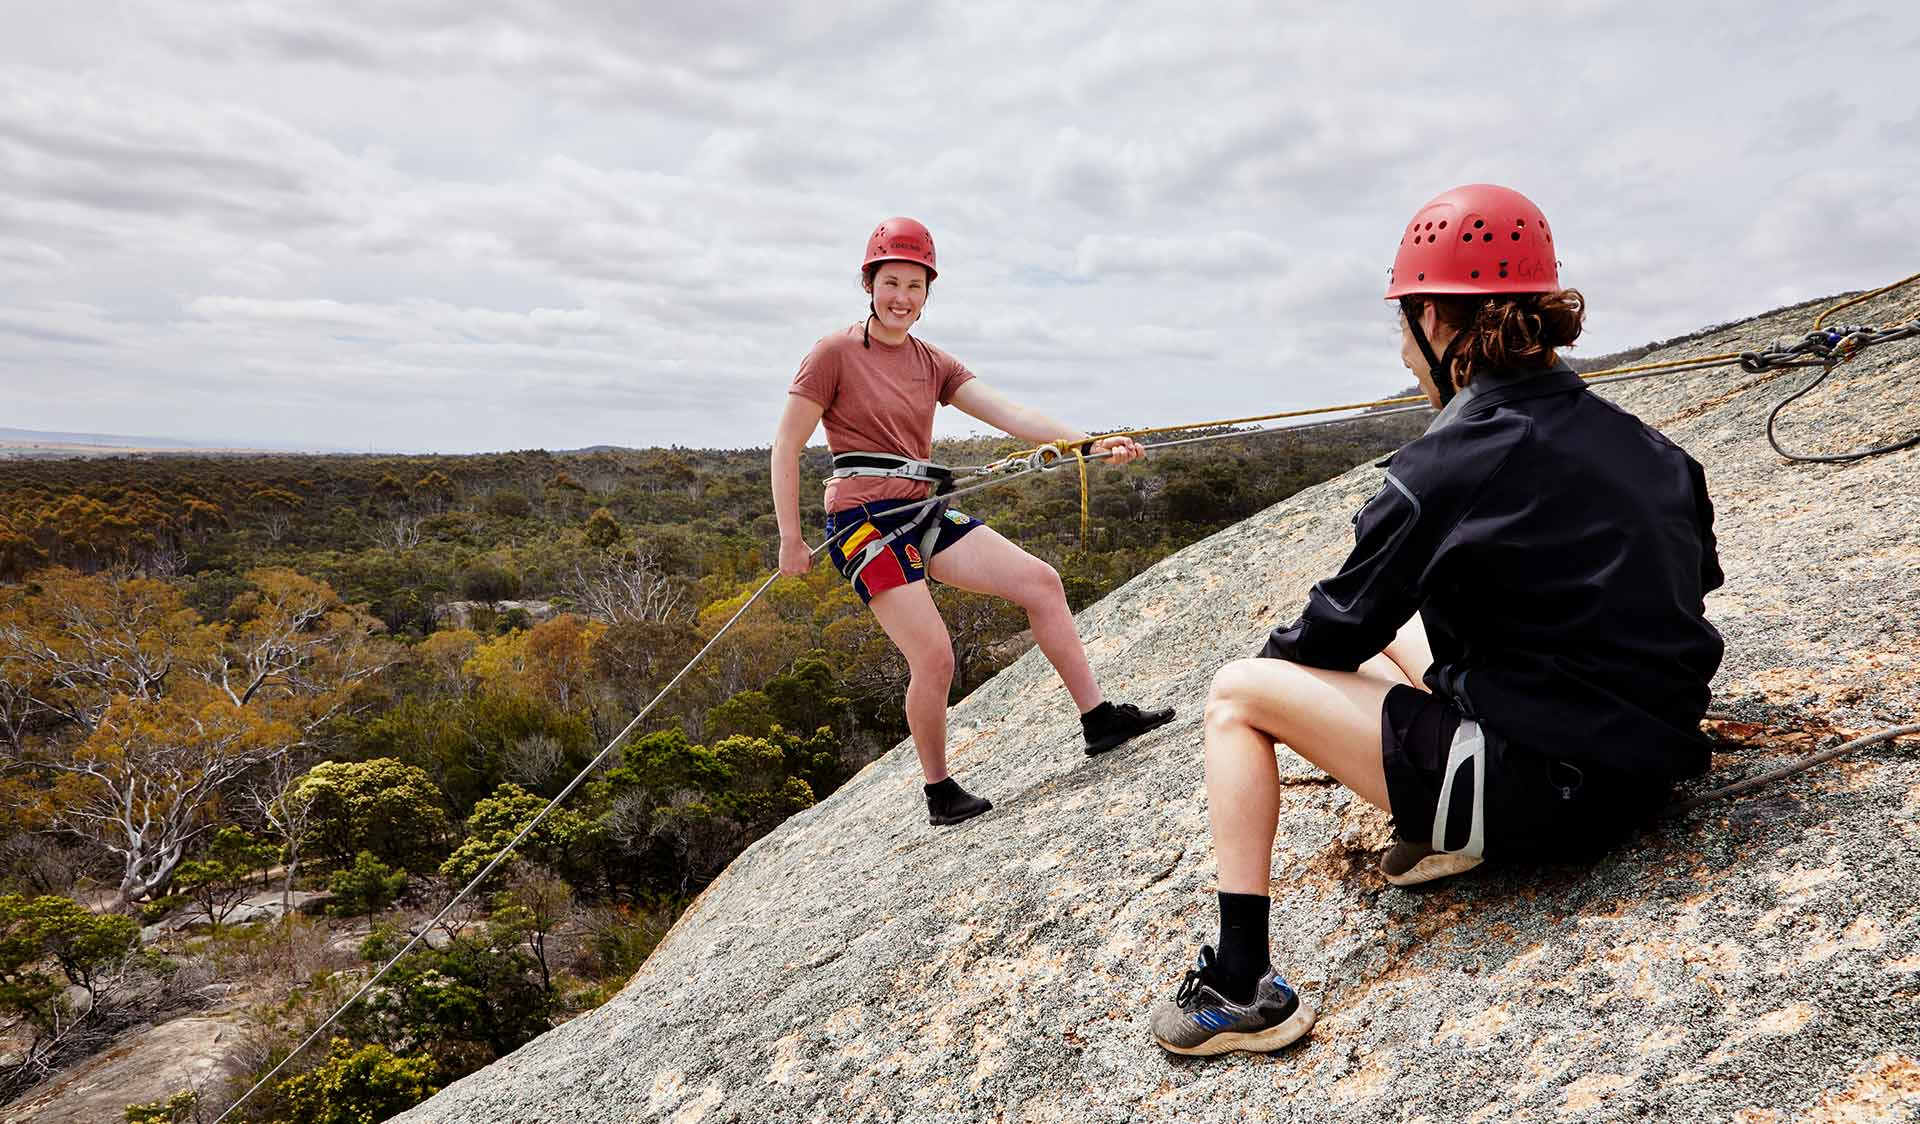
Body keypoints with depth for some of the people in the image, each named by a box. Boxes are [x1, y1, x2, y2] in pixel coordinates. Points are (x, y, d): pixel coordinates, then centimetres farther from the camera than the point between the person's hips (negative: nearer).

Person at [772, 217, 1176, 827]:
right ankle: (940, 793, 8)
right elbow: (785, 448, -6)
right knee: (934, 659, -13)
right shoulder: (835, 354, -6)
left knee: (1040, 581, -1)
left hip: (925, 512, 7)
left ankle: (1098, 718, 6)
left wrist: (1087, 442, -10)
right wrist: (791, 540, -8)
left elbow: (1010, 415, 2)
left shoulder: (933, 363, 12)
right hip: (866, 522, -7)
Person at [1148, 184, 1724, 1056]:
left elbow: (1342, 623, -7)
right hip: (1651, 768, 8)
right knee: (1404, 628, 26)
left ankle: (1242, 986, -3)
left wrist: (1279, 652, 15)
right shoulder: (1640, 440, 5)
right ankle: (1443, 824, 9)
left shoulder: (1444, 469, -17)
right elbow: (1696, 575, 19)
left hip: (1540, 793, -8)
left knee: (1238, 692, -1)